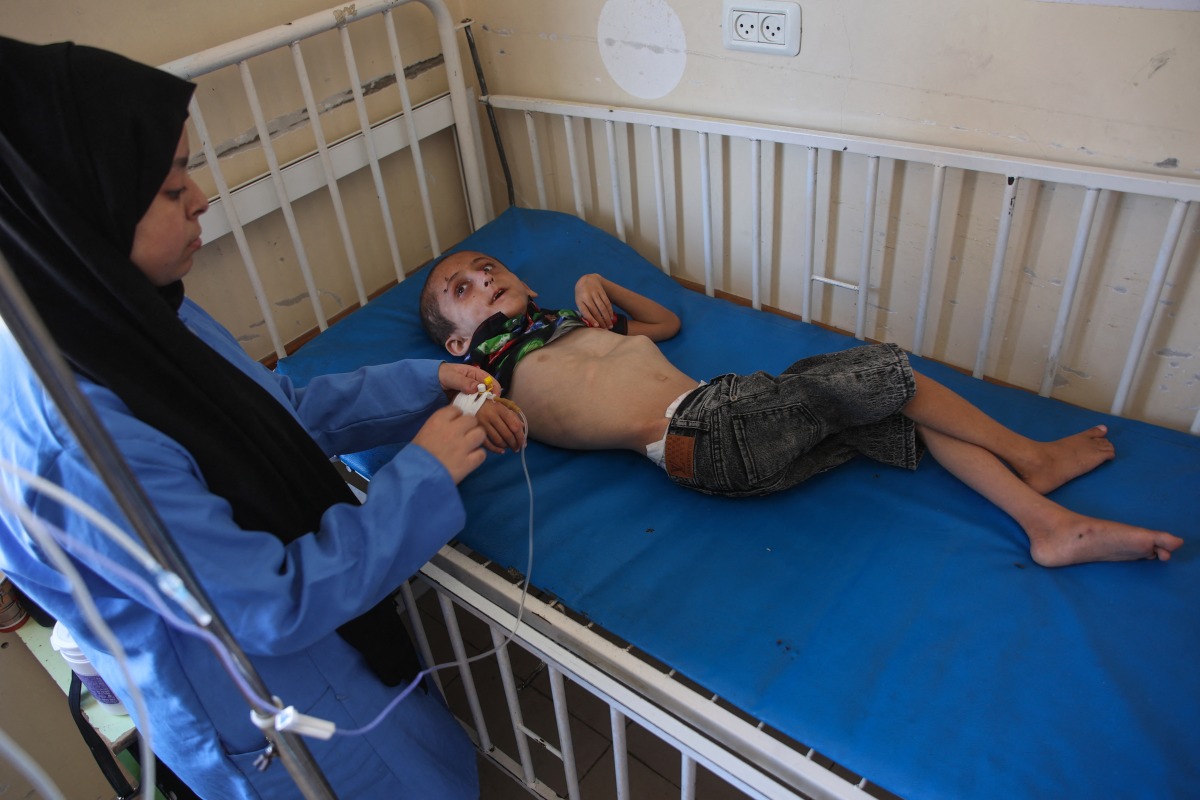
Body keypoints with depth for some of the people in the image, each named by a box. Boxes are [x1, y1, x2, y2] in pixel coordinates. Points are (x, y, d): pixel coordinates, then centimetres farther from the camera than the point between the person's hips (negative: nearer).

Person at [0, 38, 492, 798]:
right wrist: (424, 475, -23)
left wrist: (424, 383, -4)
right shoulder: (77, 438, -36)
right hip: (255, 706, -7)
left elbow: (286, 409, 4)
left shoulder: (122, 311, -10)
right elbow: (276, 606, -29)